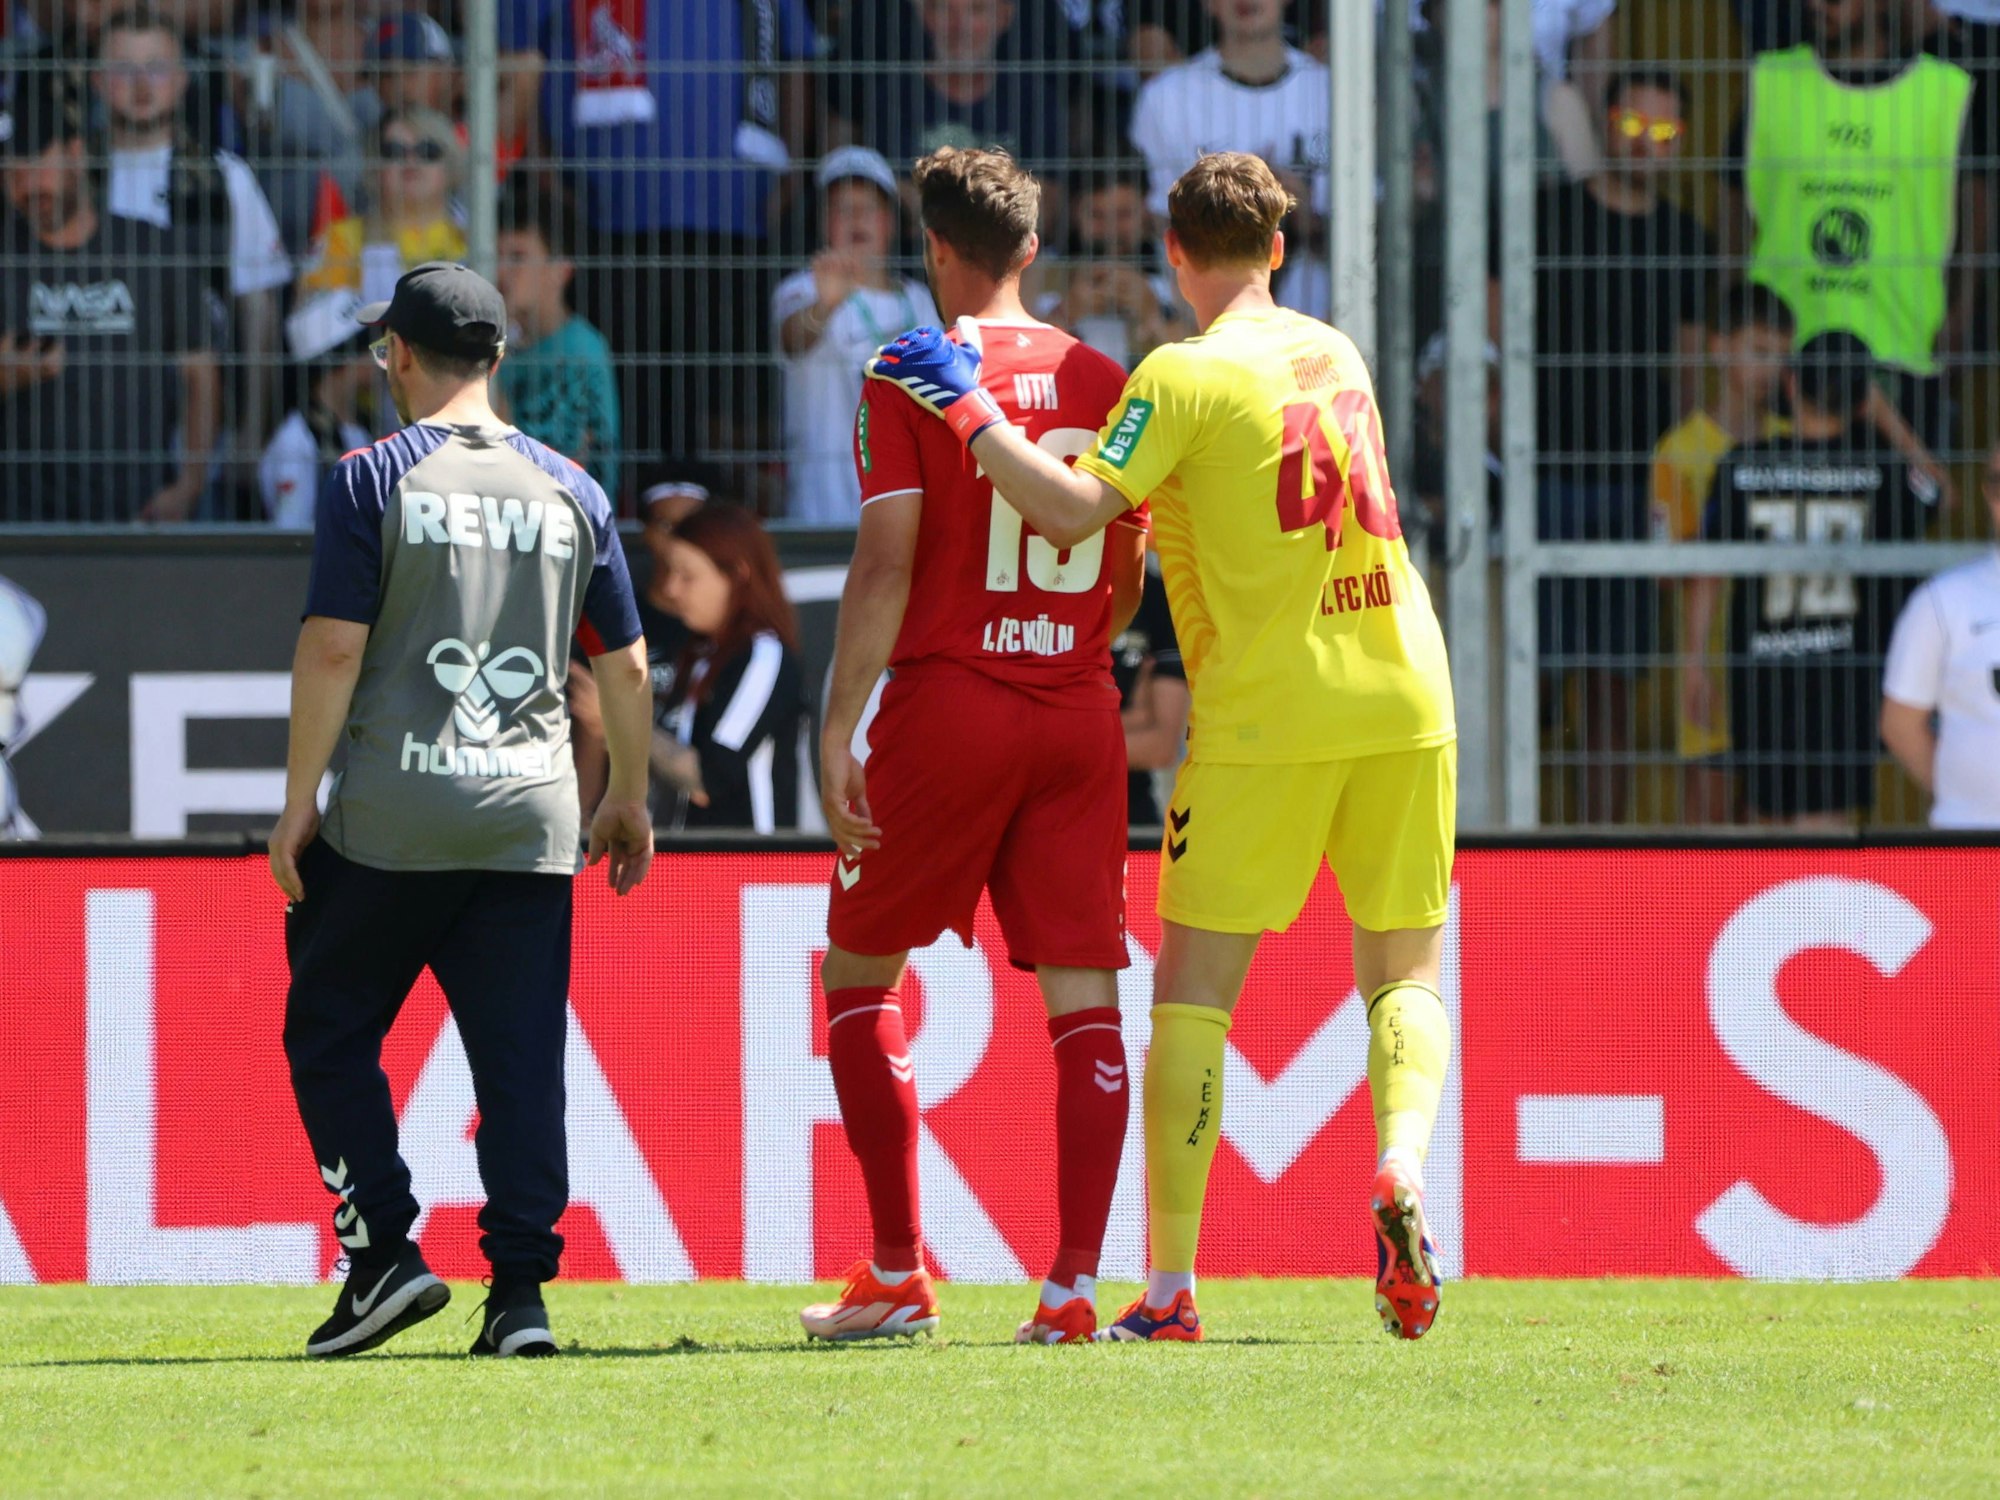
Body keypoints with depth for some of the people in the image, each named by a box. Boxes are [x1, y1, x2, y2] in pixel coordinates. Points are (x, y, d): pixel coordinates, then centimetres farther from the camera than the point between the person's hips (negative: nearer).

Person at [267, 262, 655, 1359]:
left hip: (391, 814, -3)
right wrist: (628, 798, 24)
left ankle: (384, 1254, 1)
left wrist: (299, 803, -4)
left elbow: (333, 648, -9)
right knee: (522, 1058, 4)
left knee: (329, 1033, 11)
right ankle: (520, 1289, -3)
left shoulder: (374, 478, -3)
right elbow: (623, 664, 12)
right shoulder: (570, 490, 9)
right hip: (532, 816, 3)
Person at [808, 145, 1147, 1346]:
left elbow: (886, 563, -13)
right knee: (1084, 995, 2)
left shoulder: (910, 379, -6)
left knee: (860, 972, 11)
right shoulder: (1105, 382, 7)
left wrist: (838, 728, -13)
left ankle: (898, 1274, 8)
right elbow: (1129, 579, 14)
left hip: (947, 705, -3)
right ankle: (1074, 1285, -6)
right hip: (1080, 711, 4)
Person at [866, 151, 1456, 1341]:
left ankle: (1170, 1287, -4)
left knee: (1193, 994, 1)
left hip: (1266, 717, -5)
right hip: (1405, 700, 5)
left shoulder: (1186, 375, -7)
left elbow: (1073, 510, -18)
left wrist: (967, 408, -10)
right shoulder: (1336, 354, 12)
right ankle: (1403, 1173, -16)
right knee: (1405, 977, 13)